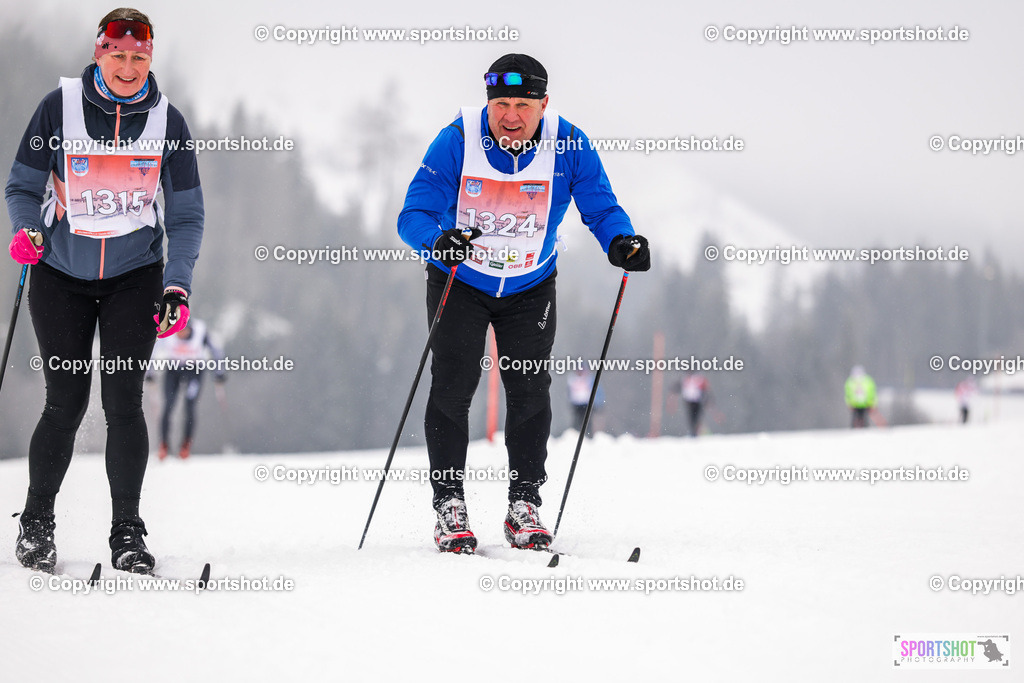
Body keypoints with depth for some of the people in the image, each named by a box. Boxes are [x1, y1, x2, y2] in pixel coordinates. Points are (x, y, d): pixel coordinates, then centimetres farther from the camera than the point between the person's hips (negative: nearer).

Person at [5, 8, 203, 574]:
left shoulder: (166, 121, -2)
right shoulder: (60, 106, -6)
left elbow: (185, 215, 2)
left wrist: (177, 287, -9)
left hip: (134, 277, 0)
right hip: (61, 274, 0)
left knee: (123, 402, -9)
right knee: (65, 401, -3)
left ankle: (127, 533, 0)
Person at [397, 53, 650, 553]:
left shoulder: (569, 146, -18)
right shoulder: (457, 141, -22)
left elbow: (600, 208, -14)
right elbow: (413, 215, -24)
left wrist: (620, 240, -37)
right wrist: (437, 240, -47)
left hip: (530, 288, 1)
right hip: (459, 280, -1)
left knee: (530, 391, -2)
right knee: (453, 386, -7)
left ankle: (525, 505, 11)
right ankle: (449, 506, 4)